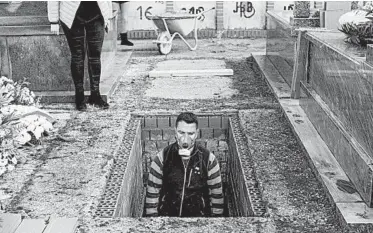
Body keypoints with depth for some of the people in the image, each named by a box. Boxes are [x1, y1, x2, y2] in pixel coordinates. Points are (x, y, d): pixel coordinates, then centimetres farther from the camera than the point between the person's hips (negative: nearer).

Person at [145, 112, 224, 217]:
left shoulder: (209, 160, -5)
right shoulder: (161, 159, -5)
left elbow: (217, 195, 3)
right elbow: (152, 195, 2)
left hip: (199, 215, 0)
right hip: (167, 213, 1)